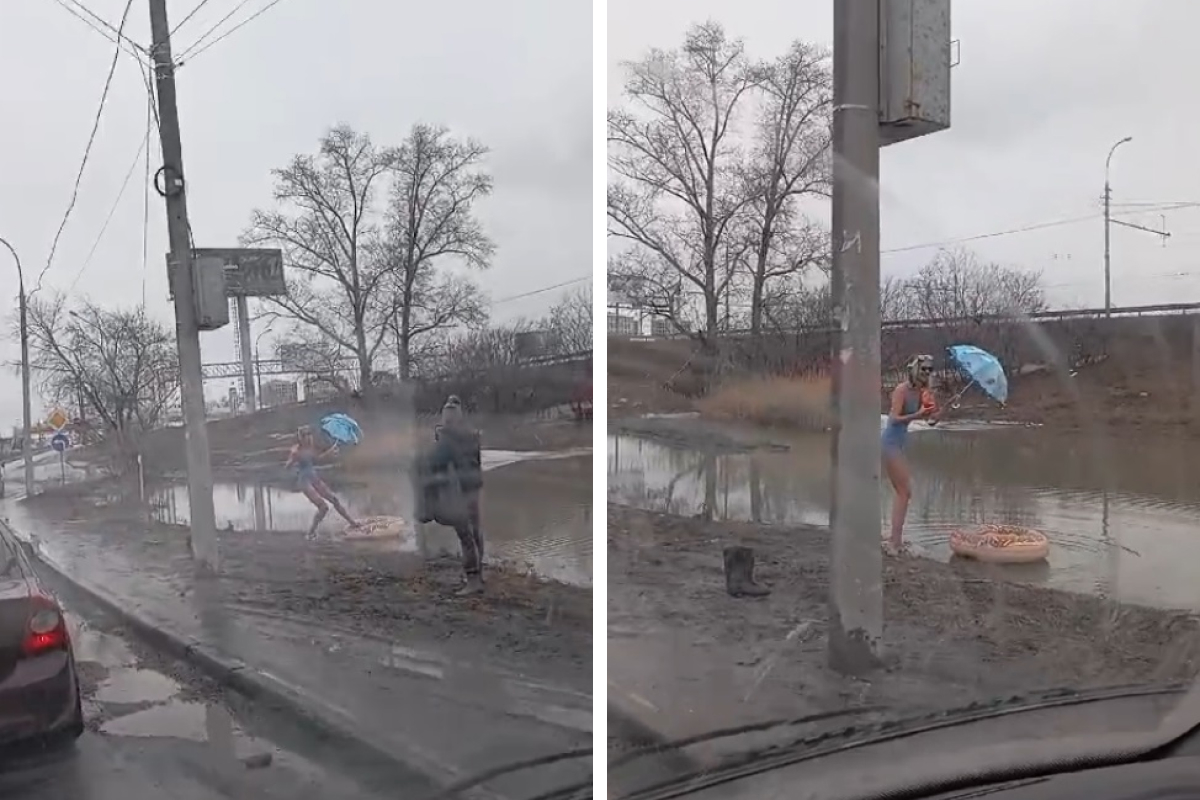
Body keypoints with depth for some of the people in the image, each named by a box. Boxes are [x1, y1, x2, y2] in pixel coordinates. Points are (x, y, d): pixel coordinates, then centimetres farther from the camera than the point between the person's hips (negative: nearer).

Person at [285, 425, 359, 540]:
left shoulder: (311, 447, 3)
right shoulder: (296, 449, -16)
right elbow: (287, 467, -21)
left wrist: (330, 452, 17)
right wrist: (293, 459, -40)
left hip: (314, 478, 7)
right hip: (304, 480, -7)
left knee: (334, 499, 12)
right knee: (323, 506, -14)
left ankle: (352, 522, 24)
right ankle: (311, 532, 2)